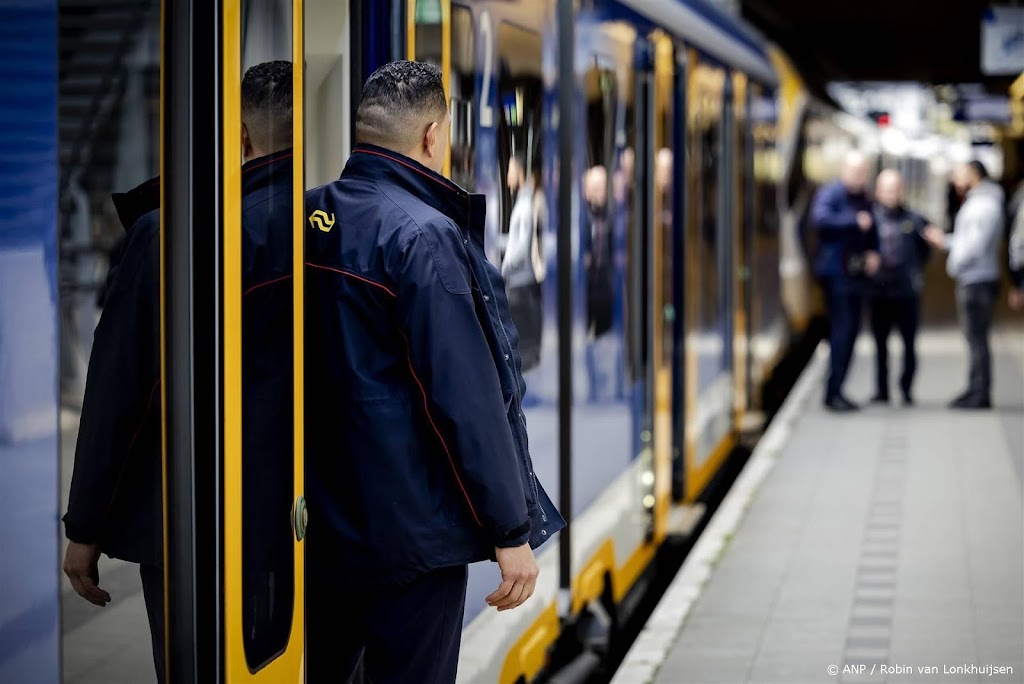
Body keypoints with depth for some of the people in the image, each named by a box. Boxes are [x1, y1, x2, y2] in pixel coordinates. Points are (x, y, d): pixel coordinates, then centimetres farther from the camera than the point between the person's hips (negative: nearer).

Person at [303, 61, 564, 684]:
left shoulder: (304, 218, 4)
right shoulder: (424, 236, -17)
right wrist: (511, 531, -13)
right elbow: (466, 395, -19)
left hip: (316, 520, 7)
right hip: (409, 532, -7)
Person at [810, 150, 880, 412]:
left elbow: (871, 230, 28)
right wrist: (854, 221, -26)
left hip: (855, 273, 8)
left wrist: (873, 251, 9)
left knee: (851, 330, 9)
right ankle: (834, 392, -10)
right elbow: (820, 218, -28)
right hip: (835, 272, -8)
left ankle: (835, 391, 17)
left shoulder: (864, 198, 14)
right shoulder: (830, 194, -8)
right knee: (842, 328, -13)